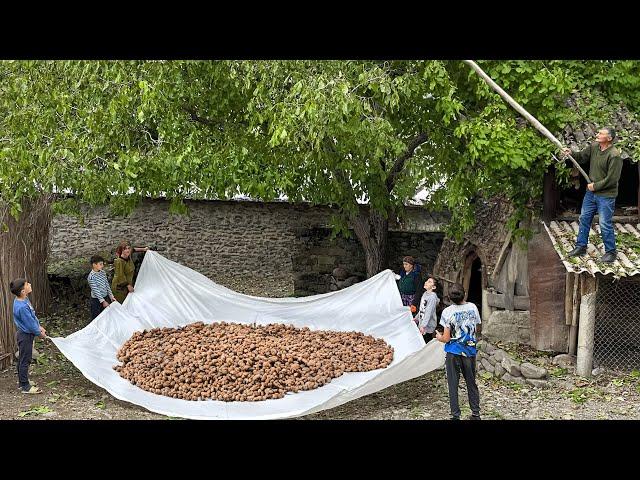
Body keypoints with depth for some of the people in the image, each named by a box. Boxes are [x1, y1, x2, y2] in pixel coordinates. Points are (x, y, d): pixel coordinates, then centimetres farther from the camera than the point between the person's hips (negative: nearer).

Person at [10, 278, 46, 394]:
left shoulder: (24, 300, -1)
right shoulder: (22, 307, -31)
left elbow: (33, 316, 11)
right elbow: (30, 324, -23)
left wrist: (39, 327, 12)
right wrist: (39, 333, -9)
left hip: (24, 333, 10)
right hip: (25, 335, -10)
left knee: (23, 359, 20)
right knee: (25, 360, 2)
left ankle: (23, 381, 34)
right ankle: (25, 386, 13)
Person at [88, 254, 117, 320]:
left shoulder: (103, 272, 0)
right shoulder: (91, 277, -21)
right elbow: (95, 290, -23)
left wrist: (111, 296, 3)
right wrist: (103, 301, -24)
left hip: (105, 297, 7)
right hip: (96, 300, -7)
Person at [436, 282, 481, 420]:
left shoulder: (448, 312, -16)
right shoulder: (473, 308, -6)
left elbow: (446, 338, -14)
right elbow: (475, 328, 7)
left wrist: (439, 337, 7)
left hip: (454, 352, -3)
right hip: (470, 351, 3)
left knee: (453, 385, 6)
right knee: (471, 383, 16)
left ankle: (455, 416, 9)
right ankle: (476, 414, 22)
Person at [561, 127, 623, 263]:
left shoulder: (614, 155, -23)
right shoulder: (594, 147, 0)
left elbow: (612, 179, -22)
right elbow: (581, 157, 12)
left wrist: (595, 186, -15)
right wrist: (570, 154, -8)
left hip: (606, 195, -8)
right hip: (591, 192, 8)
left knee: (605, 225, -1)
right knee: (584, 219, 16)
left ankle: (611, 252, 15)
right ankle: (581, 246, 30)